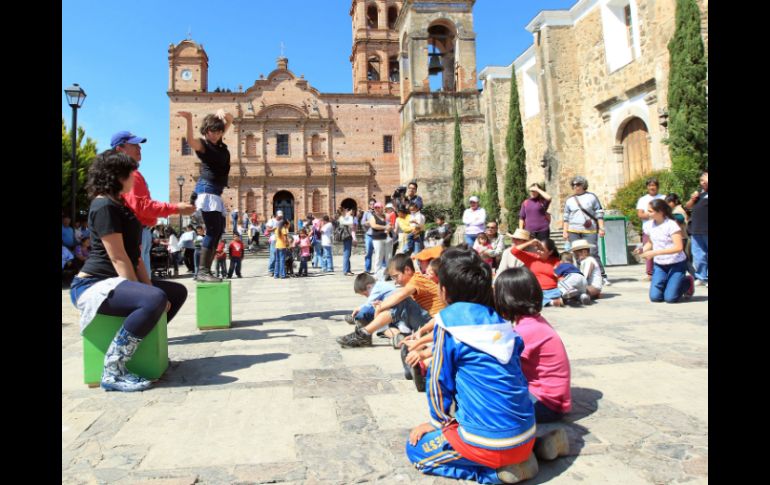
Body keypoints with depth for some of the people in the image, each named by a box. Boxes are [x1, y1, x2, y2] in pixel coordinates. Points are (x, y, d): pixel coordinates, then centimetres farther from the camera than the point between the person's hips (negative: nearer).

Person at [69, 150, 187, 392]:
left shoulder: (120, 206, 17)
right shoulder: (104, 206, -14)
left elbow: (135, 255, 12)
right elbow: (118, 258, -21)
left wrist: (147, 288, 3)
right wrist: (146, 293, -21)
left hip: (114, 281, 11)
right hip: (93, 285, -11)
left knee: (177, 292, 15)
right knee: (155, 300, -35)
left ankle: (145, 344, 15)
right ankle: (112, 371, -24)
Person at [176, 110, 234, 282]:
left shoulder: (218, 141, 14)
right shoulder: (202, 144, -7)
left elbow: (231, 119, 22)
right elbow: (190, 140, -31)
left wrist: (222, 113, 0)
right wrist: (189, 120, -45)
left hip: (216, 192, 9)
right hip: (207, 189, -9)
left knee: (219, 230, 6)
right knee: (213, 230, -18)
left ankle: (205, 270, 8)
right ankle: (203, 272, -19)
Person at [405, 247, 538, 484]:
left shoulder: (448, 323, -14)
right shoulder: (498, 319, 5)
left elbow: (439, 382, -6)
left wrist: (439, 422, 11)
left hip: (490, 441, -7)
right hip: (526, 434, 7)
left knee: (416, 449, 13)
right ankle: (520, 456, 11)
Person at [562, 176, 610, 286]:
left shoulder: (591, 197, 7)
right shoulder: (569, 200, 12)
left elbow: (599, 214, 6)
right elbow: (566, 217, 14)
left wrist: (601, 228, -2)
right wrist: (565, 231, 7)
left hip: (590, 231, -2)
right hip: (573, 231, 2)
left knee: (593, 253, -7)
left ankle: (603, 277, 0)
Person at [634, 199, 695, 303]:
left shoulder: (671, 225, -18)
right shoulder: (650, 225, 0)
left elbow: (679, 247, -24)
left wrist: (654, 253, -29)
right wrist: (643, 249, -6)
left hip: (676, 264, -5)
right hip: (659, 265, 5)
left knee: (670, 298, -8)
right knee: (655, 297, -7)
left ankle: (688, 282, 21)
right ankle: (667, 282, 24)